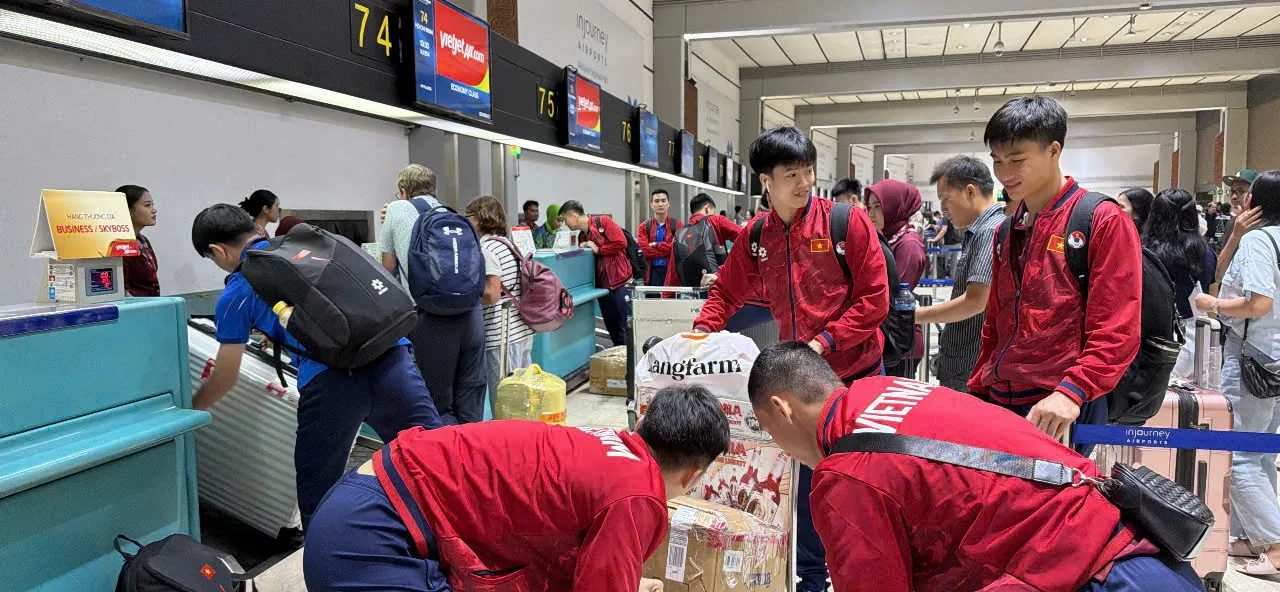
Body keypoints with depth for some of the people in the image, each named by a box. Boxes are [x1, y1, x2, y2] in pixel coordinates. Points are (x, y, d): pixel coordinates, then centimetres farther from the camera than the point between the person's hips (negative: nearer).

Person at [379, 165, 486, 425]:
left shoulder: (397, 210, 7)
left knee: (440, 406, 5)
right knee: (470, 408, 11)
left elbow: (388, 269, 16)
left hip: (432, 318, -5)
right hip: (471, 313, 5)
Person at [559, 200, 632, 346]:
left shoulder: (603, 222, -5)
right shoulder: (581, 237, 16)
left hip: (620, 283, -7)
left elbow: (621, 242, -15)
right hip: (601, 285, 7)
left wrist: (598, 249, -9)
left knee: (626, 327, -5)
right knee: (612, 328, 11)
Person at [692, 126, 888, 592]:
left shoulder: (847, 223, -12)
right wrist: (703, 329, -6)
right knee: (808, 482, 15)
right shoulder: (756, 236, 0)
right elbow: (727, 293, 10)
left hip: (855, 374, -3)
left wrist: (825, 341, -19)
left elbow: (874, 300, -12)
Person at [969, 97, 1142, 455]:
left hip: (1062, 414, -6)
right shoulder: (1008, 231, 16)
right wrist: (977, 392, 16)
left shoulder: (1104, 222, -5)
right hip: (1001, 401, 6)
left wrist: (1071, 392, -24)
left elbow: (1116, 333, -12)